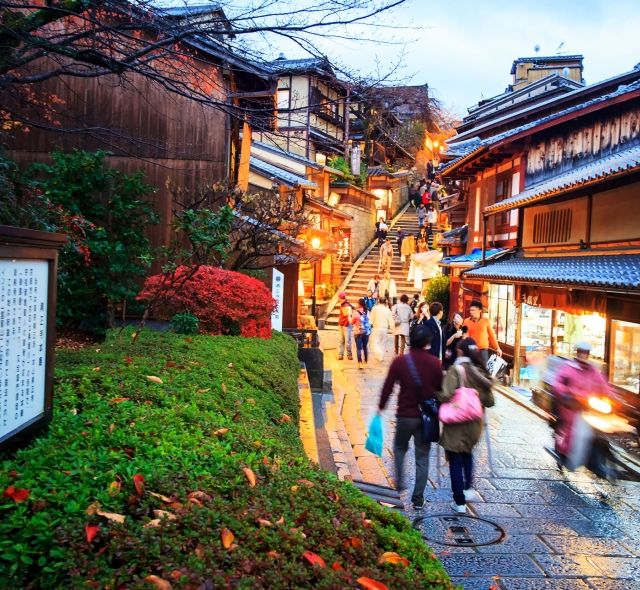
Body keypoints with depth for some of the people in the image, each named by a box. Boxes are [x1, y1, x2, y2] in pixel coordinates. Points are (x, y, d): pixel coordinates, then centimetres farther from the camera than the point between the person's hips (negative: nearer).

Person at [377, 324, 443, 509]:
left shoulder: (400, 361, -11)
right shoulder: (434, 363, -6)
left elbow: (388, 387, -6)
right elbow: (440, 389, 2)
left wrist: (381, 407, 8)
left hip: (405, 415, -1)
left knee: (400, 447, 25)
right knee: (422, 457, 10)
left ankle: (399, 481, 16)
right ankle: (418, 499, 12)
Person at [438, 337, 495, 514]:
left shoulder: (455, 370, -16)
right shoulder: (480, 372, 0)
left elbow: (447, 396, -26)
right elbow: (489, 401, 3)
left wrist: (436, 395, -6)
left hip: (456, 424, -5)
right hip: (474, 424, 5)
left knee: (456, 462, 8)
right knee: (467, 455, 30)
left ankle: (459, 502, 14)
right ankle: (468, 488, 24)